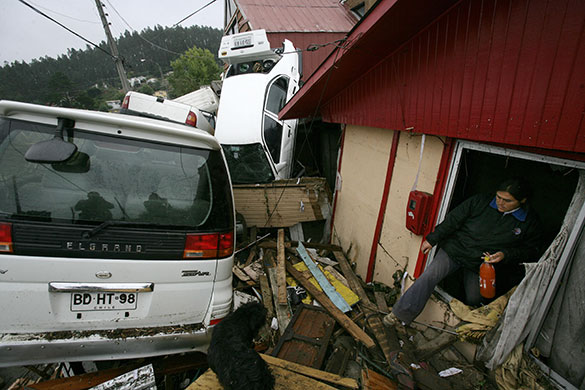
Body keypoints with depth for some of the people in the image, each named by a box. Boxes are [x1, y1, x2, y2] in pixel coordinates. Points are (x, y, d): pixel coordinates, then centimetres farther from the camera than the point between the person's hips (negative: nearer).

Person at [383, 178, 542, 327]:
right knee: (429, 276, -17)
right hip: (455, 249, -1)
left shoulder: (530, 221, -3)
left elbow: (531, 250, 5)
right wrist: (432, 239, -4)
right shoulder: (480, 201, -7)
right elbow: (453, 220, -4)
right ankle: (400, 313, -12)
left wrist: (505, 255, -15)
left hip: (482, 265, 2)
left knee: (474, 300, 4)